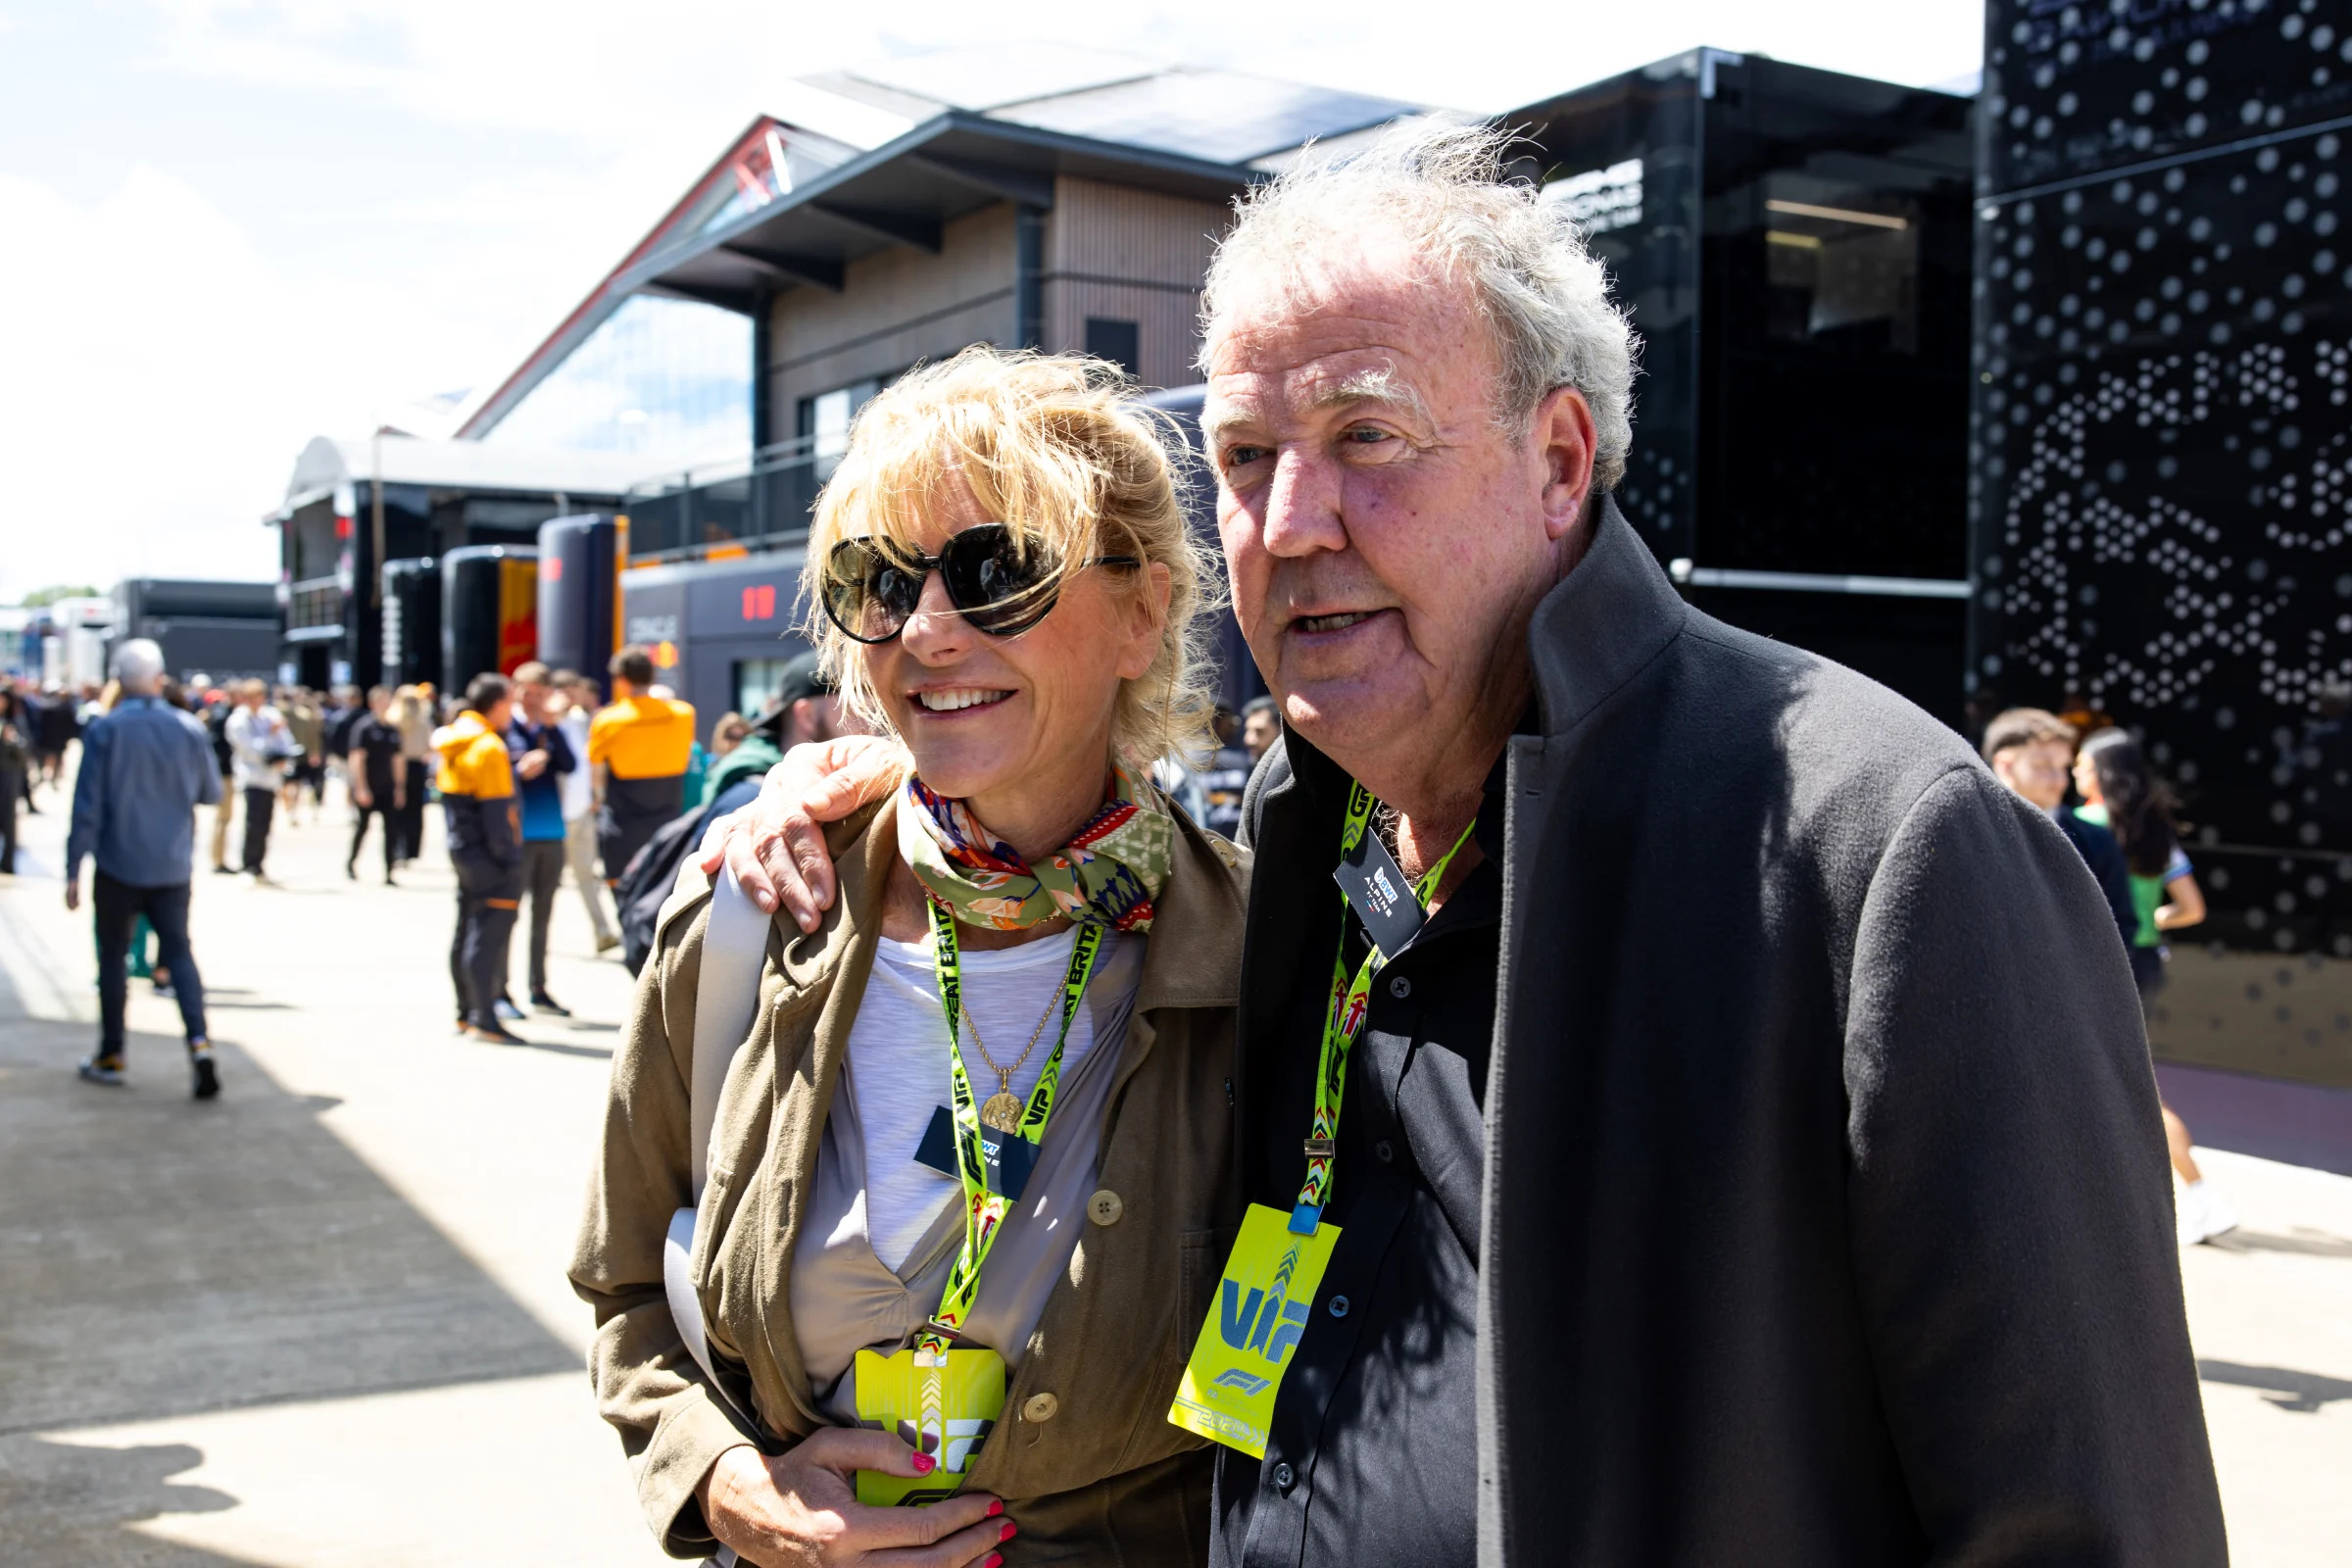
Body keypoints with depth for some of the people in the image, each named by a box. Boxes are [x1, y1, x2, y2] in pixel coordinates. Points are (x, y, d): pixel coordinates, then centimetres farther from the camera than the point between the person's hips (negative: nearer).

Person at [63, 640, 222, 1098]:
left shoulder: (104, 731, -10)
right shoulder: (189, 729, -3)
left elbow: (87, 807, -10)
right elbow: (211, 793, 8)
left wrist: (73, 870, -5)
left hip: (118, 866, -2)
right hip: (173, 867, 2)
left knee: (112, 956, 12)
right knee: (179, 951, 9)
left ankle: (110, 1057, 19)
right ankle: (199, 1042, -11)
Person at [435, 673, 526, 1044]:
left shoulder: (454, 743, 13)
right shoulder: (489, 748, -16)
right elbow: (496, 811, -18)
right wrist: (508, 860, -16)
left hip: (462, 850, 10)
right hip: (488, 857, -10)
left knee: (467, 930, 15)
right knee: (490, 933, -8)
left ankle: (466, 1013, 23)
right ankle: (485, 1018, -9)